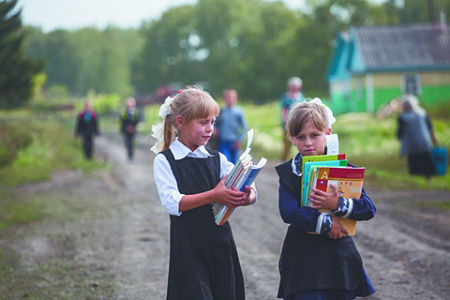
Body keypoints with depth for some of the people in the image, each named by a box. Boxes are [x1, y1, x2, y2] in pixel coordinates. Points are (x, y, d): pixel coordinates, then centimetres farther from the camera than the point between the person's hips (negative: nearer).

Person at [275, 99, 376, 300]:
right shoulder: (288, 172, 3)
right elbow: (288, 211, -14)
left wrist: (338, 205, -22)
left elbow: (369, 209, -6)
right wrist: (325, 223, -19)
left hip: (339, 258, 1)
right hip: (303, 259, -1)